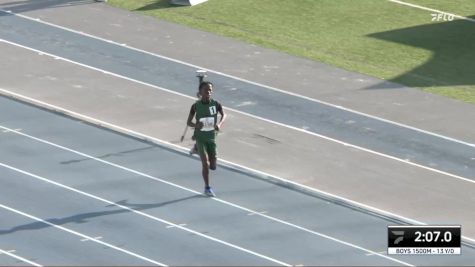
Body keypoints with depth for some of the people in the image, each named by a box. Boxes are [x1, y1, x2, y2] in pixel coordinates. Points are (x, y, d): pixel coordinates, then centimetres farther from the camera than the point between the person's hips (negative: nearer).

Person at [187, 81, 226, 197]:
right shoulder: (196, 106, -11)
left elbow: (223, 115, 6)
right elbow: (188, 122, -4)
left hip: (212, 138, 2)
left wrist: (220, 124, -16)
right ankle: (207, 188, 4)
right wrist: (196, 125, -27)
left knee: (213, 166, 5)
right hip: (200, 138, -2)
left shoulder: (216, 104, -8)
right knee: (205, 163, -11)